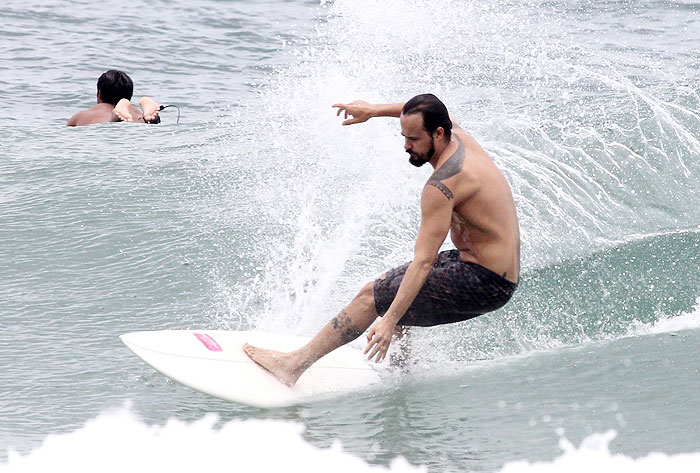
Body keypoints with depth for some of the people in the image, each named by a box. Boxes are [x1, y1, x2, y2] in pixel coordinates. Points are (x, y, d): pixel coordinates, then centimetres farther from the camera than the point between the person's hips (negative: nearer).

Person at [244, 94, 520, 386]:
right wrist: (374, 111, 24)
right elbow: (425, 113, 28)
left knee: (372, 295, -8)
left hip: (484, 284, -10)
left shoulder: (442, 186, -23)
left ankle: (294, 364, -6)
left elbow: (423, 262, -28)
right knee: (390, 285, 24)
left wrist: (390, 320, -31)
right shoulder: (460, 138, 3)